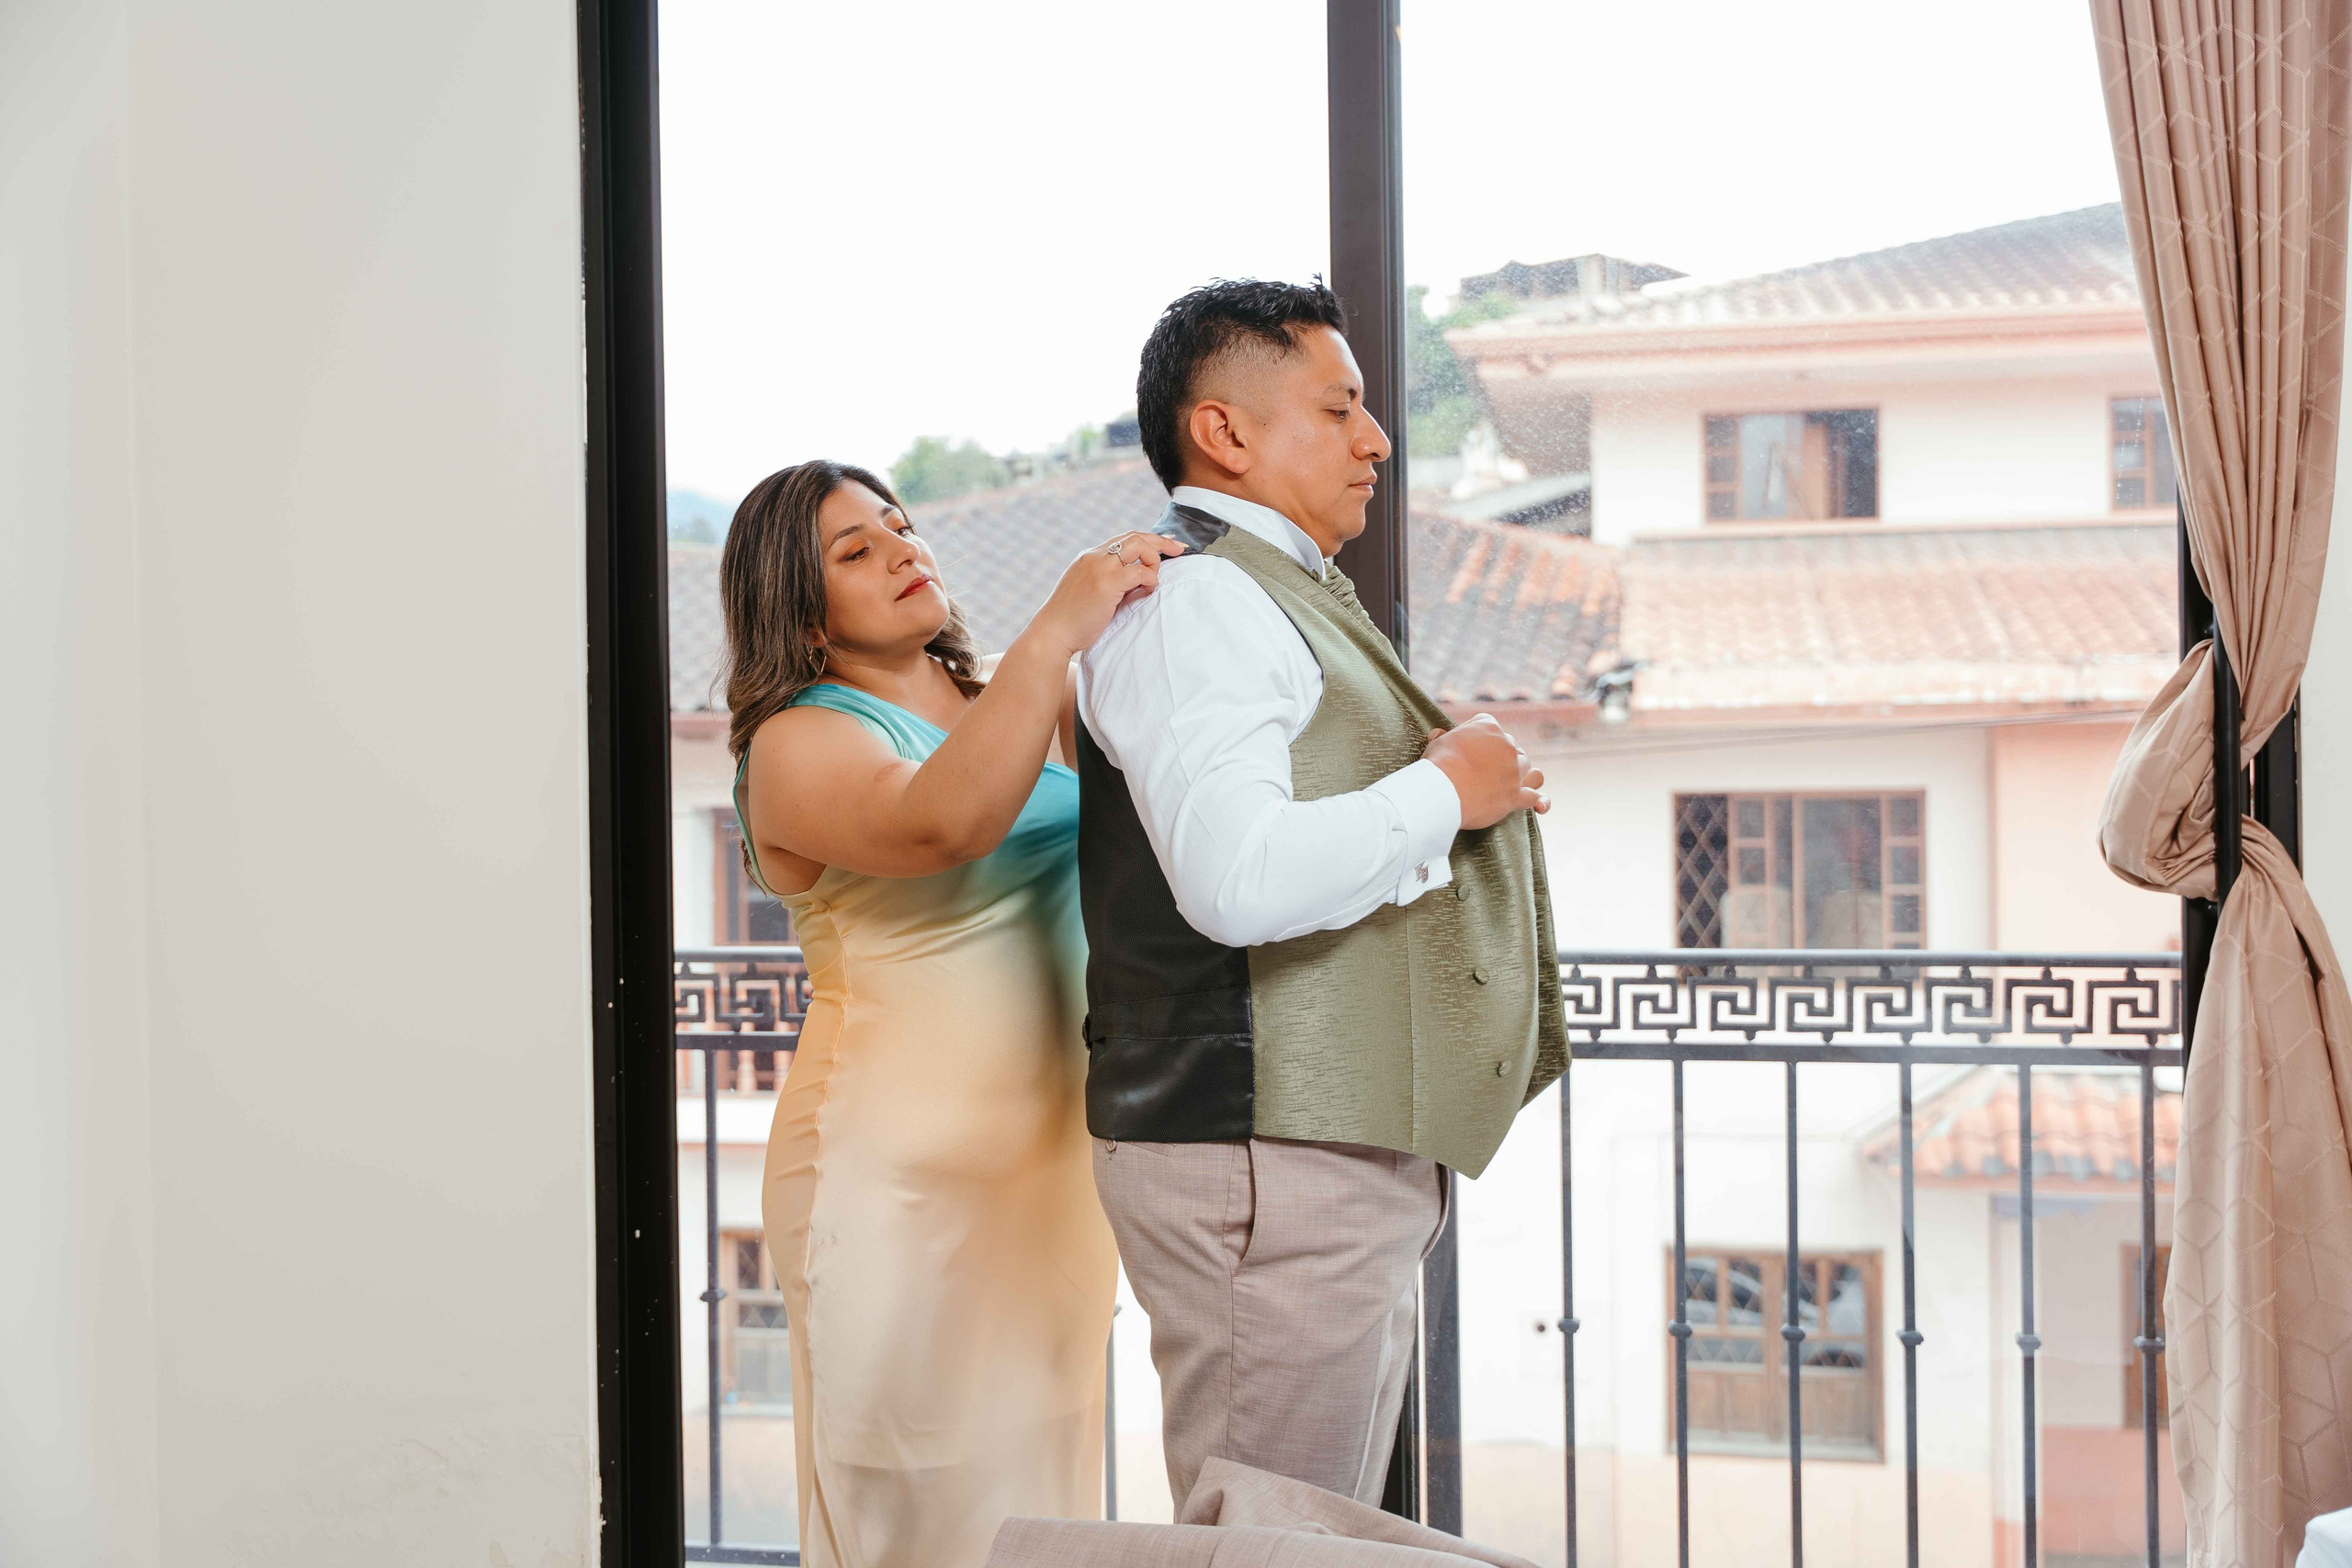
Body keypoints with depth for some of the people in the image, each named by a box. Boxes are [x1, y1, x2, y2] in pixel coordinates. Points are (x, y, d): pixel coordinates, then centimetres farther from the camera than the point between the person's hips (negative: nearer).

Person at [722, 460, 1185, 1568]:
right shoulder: (799, 744, -10)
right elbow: (944, 822, -29)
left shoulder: (998, 703, 13)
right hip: (901, 1172, -7)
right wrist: (1059, 627, -32)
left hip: (1051, 1153, 7)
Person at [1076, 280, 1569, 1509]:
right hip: (1261, 1168, -11)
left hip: (1341, 1152, 11)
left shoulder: (1281, 602, 22)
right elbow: (1239, 879, -28)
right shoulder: (1192, 602, -13)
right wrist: (1441, 794, -15)